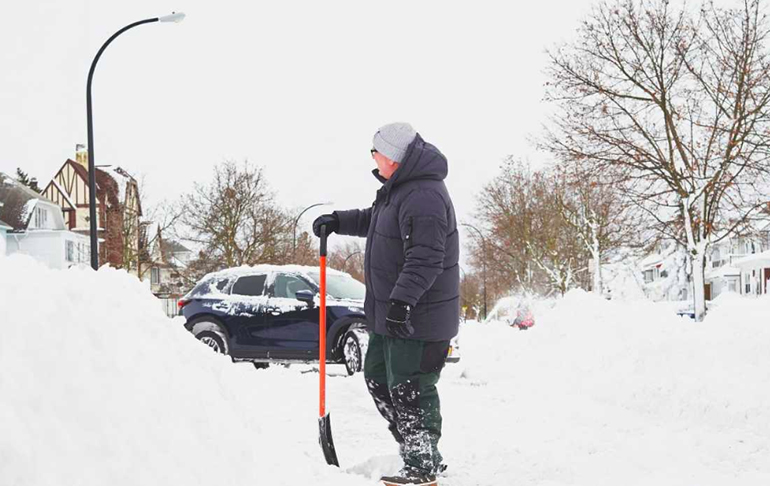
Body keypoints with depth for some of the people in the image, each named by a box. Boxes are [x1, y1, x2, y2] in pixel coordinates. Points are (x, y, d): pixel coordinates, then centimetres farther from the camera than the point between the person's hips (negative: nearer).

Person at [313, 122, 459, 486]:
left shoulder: (424, 198, -23)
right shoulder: (399, 188, 12)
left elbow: (425, 259, -30)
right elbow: (374, 220, 32)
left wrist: (401, 300, -36)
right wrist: (337, 221, 21)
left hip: (417, 317, -11)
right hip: (391, 315, 11)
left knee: (409, 391, -4)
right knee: (378, 378, 19)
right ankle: (421, 453, 28)